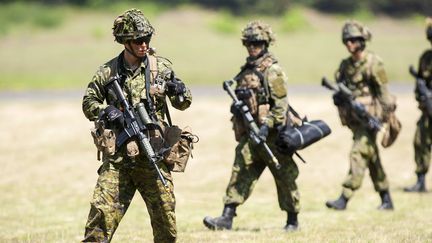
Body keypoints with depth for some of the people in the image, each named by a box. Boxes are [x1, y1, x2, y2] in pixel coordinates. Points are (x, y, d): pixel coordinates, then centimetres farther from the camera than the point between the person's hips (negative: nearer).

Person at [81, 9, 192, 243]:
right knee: (102, 212, -10)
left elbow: (182, 104, 10)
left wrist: (180, 92, -13)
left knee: (165, 219, 5)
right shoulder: (108, 72, 1)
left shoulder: (161, 66, 4)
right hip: (117, 157, -1)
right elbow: (88, 102, 10)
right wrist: (104, 111, -12)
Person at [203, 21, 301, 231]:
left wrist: (267, 125, -22)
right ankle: (227, 217, -9)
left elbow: (281, 104, -15)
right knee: (240, 173, -3)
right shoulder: (247, 70, 14)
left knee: (284, 177, 4)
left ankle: (293, 220, 15)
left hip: (271, 134, -7)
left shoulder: (273, 71, -9)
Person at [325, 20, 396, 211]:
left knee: (358, 155, -15)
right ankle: (386, 200, 20)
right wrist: (338, 96, -3)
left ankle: (344, 198, -20)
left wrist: (386, 116, -12)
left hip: (369, 117, -7)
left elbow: (383, 93, -9)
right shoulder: (345, 65, 12)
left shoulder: (373, 64, -9)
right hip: (353, 119, 7)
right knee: (373, 160, 12)